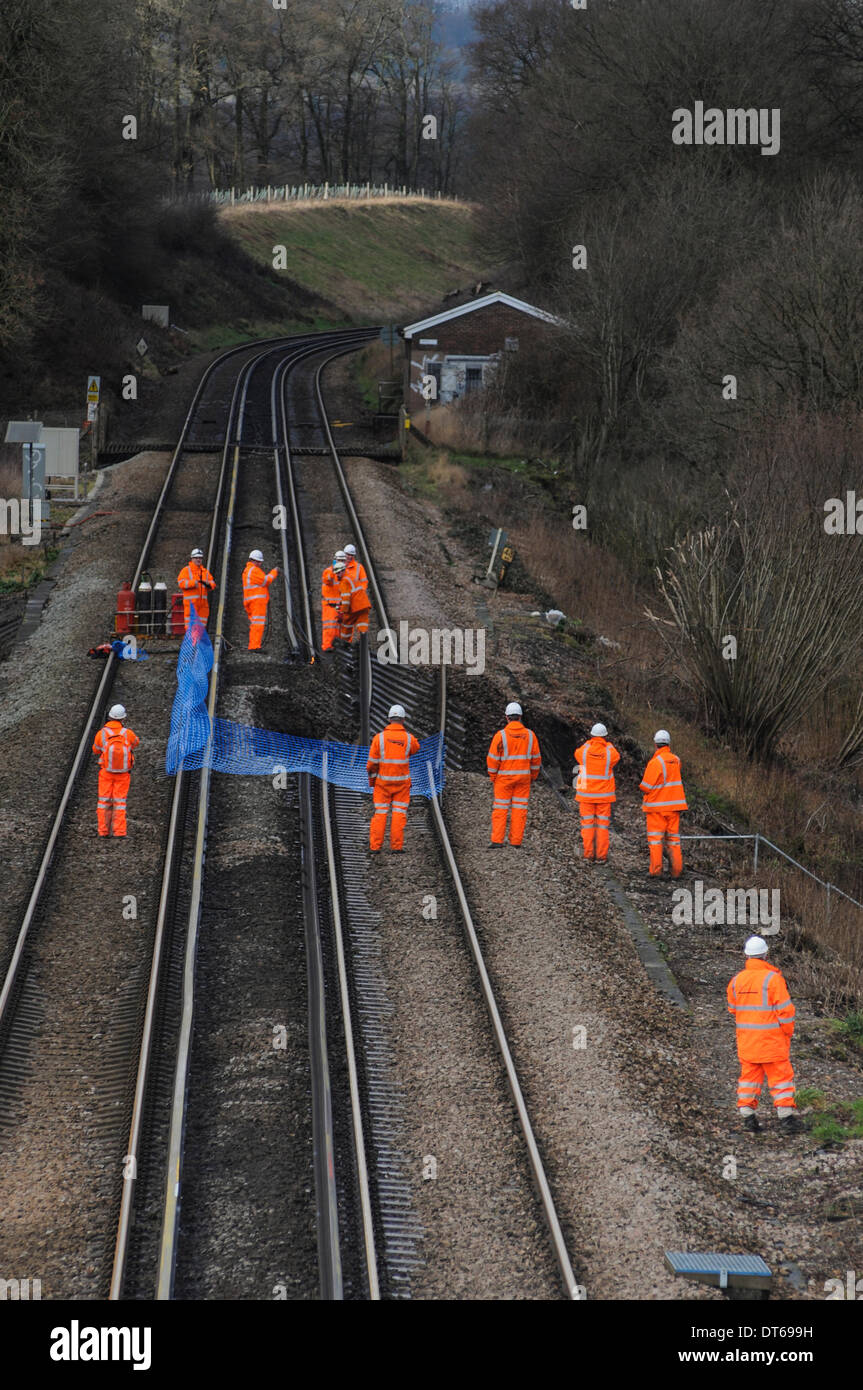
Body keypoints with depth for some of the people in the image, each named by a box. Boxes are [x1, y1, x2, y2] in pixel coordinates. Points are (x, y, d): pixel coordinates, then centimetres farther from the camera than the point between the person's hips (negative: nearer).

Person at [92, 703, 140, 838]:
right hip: (123, 773, 0)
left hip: (106, 772, 0)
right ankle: (119, 832, 2)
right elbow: (136, 742, 10)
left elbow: (96, 750, 5)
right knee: (119, 802, 7)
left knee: (104, 801, 10)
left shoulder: (101, 734, -15)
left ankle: (104, 831, 8)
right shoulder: (128, 734, -15)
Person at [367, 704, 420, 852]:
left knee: (380, 812, 5)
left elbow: (372, 762, -6)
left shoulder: (379, 737, -8)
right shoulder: (409, 738, -7)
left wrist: (371, 780, 8)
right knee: (399, 813, 6)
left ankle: (375, 846, 3)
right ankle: (396, 846, 2)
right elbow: (416, 749, 18)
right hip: (402, 782, 0)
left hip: (383, 781, 0)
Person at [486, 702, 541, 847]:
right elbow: (536, 758, 5)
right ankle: (516, 842, 4)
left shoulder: (501, 735, -11)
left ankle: (497, 841, -1)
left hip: (504, 778, -2)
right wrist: (533, 776, 17)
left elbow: (492, 759, -10)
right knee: (520, 809, 6)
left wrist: (493, 777, 3)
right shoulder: (530, 735, -1)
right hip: (523, 778, 2)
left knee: (500, 809, 4)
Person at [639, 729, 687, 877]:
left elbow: (646, 787, -16)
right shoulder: (676, 760, 2)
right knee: (673, 838, 10)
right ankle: (676, 870, 6)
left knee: (655, 838, 0)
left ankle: (655, 870, -5)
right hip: (673, 805, 5)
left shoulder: (655, 762, -17)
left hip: (656, 806, -5)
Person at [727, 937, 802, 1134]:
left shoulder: (736, 981, 2)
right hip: (772, 1040, -5)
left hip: (746, 1040, 5)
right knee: (780, 1076, 2)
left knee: (749, 1074, 13)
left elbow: (733, 1010, 14)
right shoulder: (773, 978, -15)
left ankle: (747, 1115, 10)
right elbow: (785, 1010, -14)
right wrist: (788, 1032, 1)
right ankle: (786, 1117, 1)